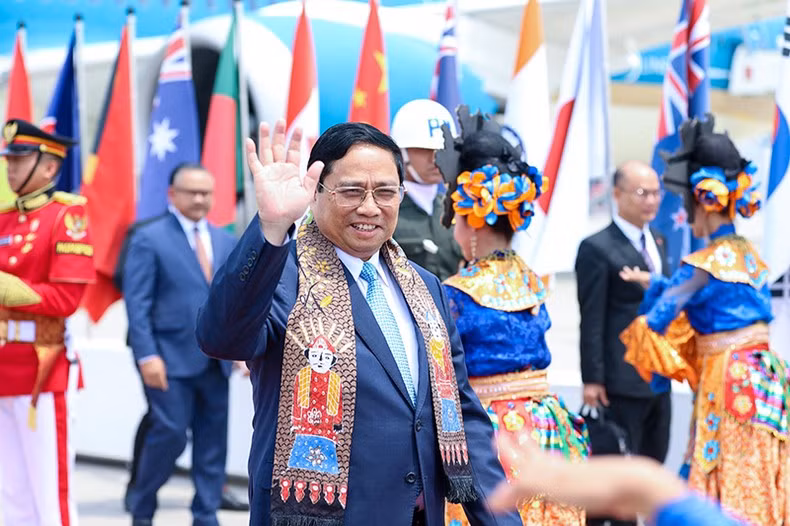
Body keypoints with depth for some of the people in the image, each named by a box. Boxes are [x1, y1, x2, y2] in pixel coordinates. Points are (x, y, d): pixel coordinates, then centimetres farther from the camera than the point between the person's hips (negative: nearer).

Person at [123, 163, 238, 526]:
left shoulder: (225, 241, 14)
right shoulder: (149, 238, -3)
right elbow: (137, 302, -8)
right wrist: (147, 355, -15)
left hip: (215, 360, 5)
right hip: (171, 358, -5)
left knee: (213, 442, 6)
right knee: (170, 434, -6)